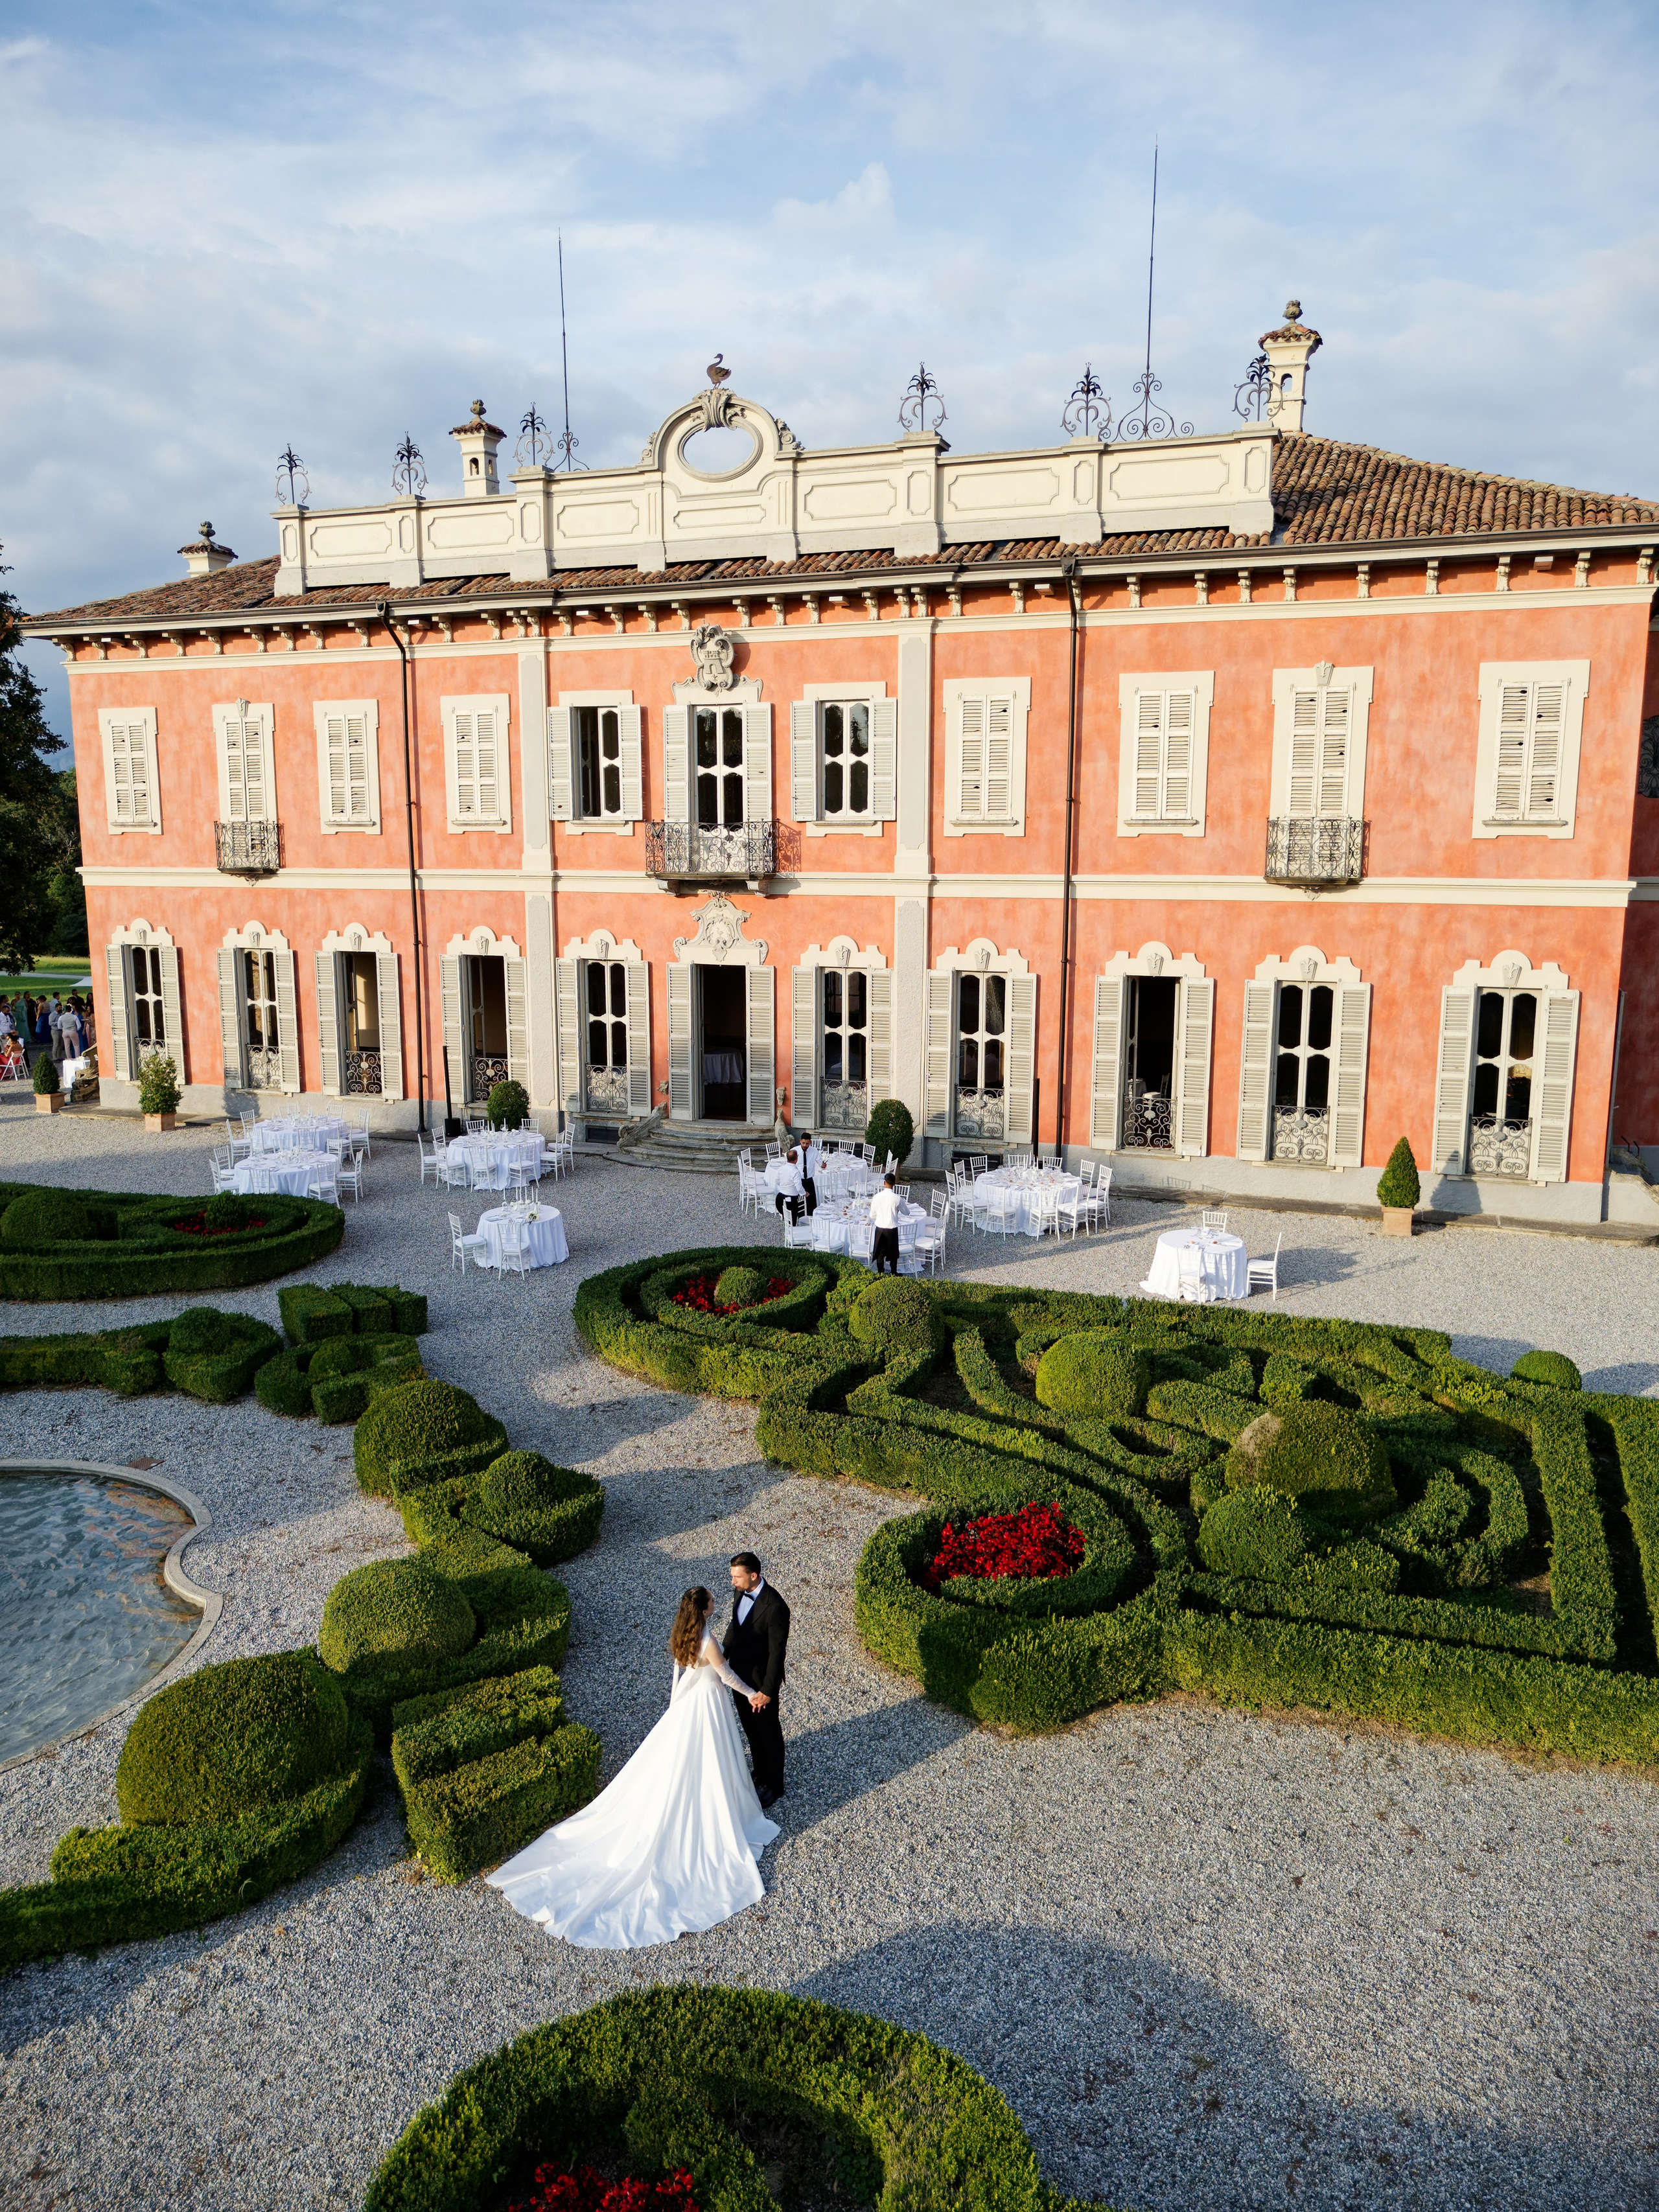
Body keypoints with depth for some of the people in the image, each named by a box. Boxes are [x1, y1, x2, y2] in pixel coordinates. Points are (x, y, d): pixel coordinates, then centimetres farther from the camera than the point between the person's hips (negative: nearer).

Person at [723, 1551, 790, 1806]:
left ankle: (774, 1787, 35)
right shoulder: (740, 1592, -8)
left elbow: (777, 1653, -25)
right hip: (740, 1674, 7)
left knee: (769, 1734, 14)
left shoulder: (775, 1607, -32)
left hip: (761, 1679, -7)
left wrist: (767, 1691, -20)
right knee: (751, 1730, 25)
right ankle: (760, 1775, 47)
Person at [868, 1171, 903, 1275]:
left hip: (879, 1228, 2)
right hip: (892, 1228, -1)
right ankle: (894, 1273, 25)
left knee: (880, 1252, 16)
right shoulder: (897, 1198, -16)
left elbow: (872, 1215, -2)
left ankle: (880, 1273, 25)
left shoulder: (877, 1197, -11)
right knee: (893, 1252, 15)